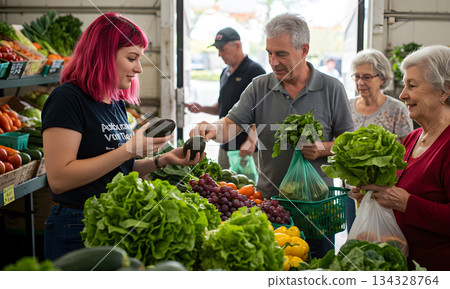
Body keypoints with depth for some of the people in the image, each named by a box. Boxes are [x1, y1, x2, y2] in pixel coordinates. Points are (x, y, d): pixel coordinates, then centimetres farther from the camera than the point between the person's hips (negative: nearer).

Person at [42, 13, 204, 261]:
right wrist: (129, 149, -22)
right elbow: (59, 179, -23)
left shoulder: (117, 103, 11)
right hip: (77, 229, -8)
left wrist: (163, 160, 1)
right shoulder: (67, 99, -14)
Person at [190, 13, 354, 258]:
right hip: (269, 199, 2)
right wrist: (212, 129, -27)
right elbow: (231, 124, -5)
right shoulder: (259, 87, 2)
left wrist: (322, 149, -17)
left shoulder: (331, 88, -2)